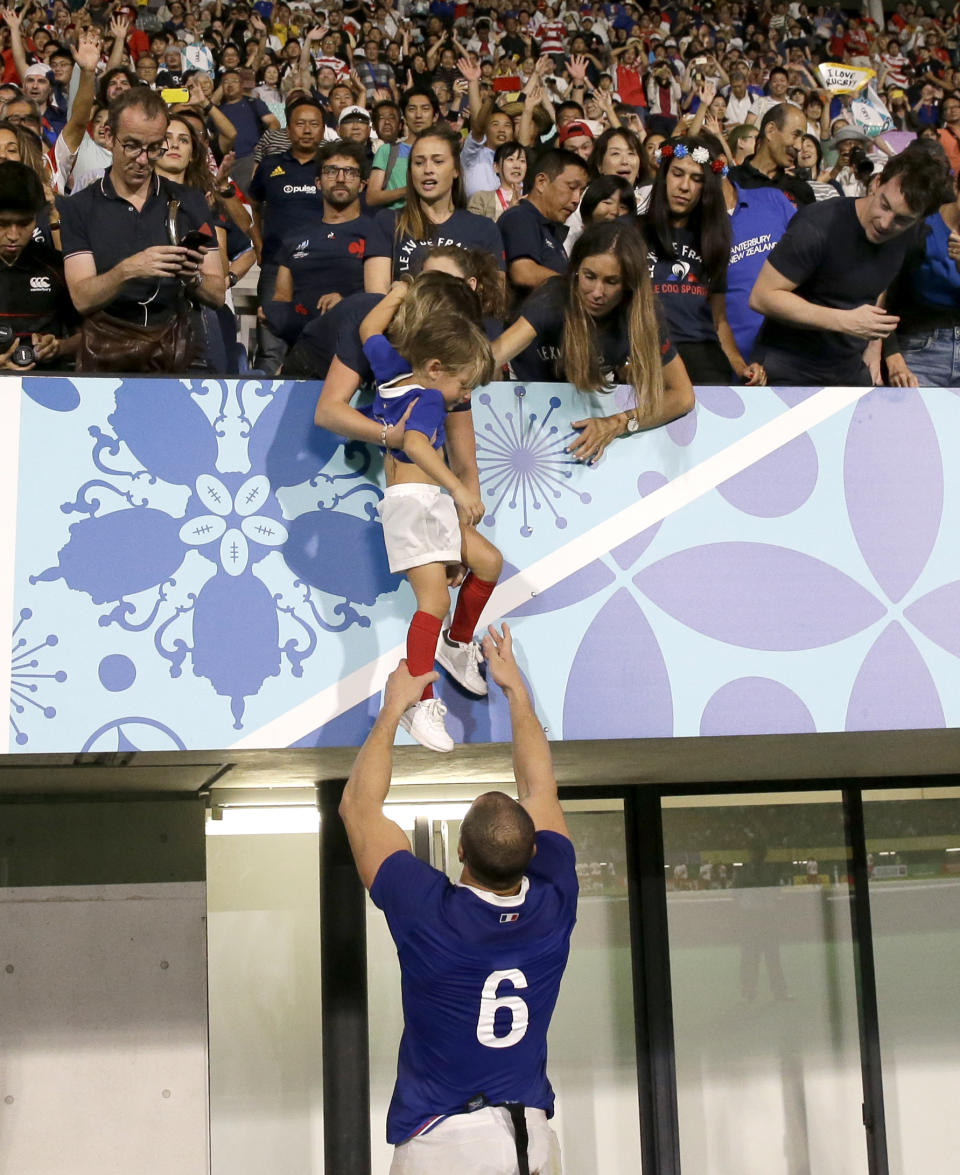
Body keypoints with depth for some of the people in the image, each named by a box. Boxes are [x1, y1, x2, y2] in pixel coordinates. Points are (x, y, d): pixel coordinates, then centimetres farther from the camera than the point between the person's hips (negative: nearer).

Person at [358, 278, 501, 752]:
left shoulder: (393, 370, 8)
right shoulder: (429, 399, -15)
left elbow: (369, 330, 22)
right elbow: (415, 444, -33)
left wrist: (398, 295, 32)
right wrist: (458, 487, -40)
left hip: (432, 507, 10)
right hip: (413, 501, -10)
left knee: (487, 562, 17)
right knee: (435, 601, -16)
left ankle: (457, 645, 33)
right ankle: (418, 704, -16)